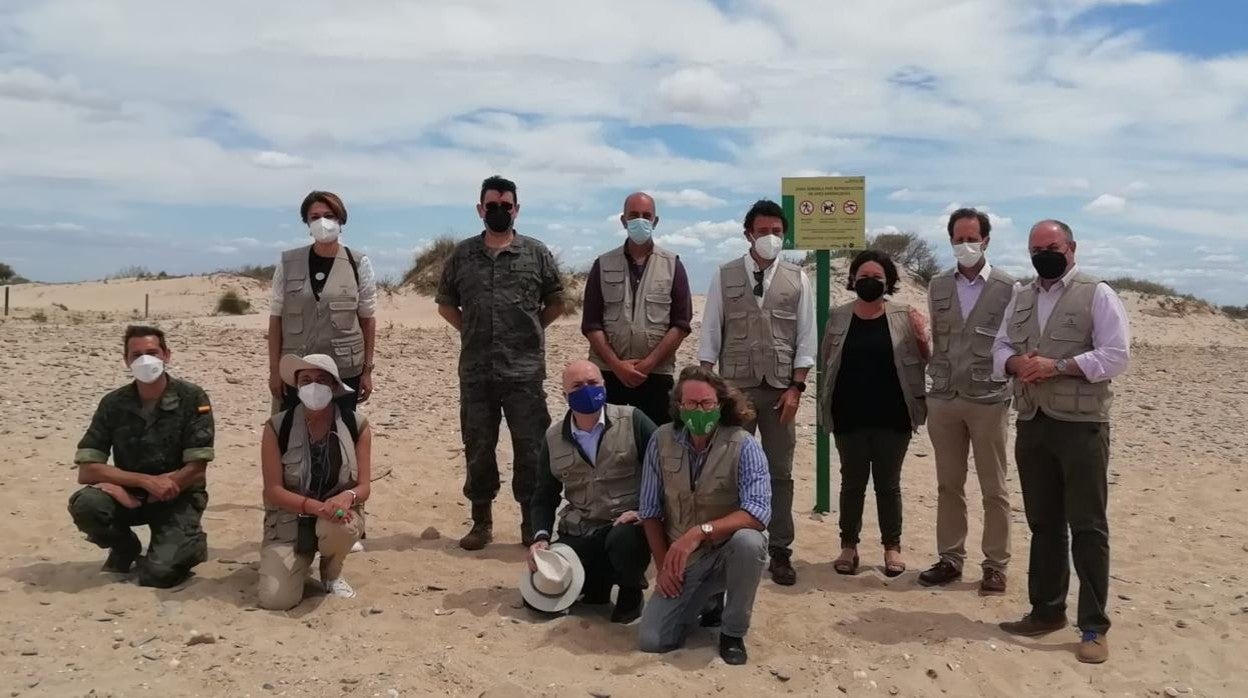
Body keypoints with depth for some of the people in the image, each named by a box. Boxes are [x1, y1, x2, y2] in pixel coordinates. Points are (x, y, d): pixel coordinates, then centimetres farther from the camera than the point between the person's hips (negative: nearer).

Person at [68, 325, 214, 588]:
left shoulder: (192, 399, -13)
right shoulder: (113, 404, -5)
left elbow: (196, 470, -16)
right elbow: (87, 471, -11)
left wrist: (137, 496, -18)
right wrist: (146, 481, -23)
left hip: (178, 497, -3)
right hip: (130, 492, 3)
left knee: (157, 574, -25)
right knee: (85, 505, -28)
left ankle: (191, 543, 11)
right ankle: (125, 548, 4)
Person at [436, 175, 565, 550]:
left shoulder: (536, 253, 2)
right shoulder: (462, 254, 7)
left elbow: (556, 303, 10)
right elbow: (446, 303, 16)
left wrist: (529, 330, 5)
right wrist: (472, 332, 7)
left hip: (525, 370, -2)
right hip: (475, 371, 2)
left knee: (531, 449, 2)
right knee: (478, 449, 10)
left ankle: (533, 523, 15)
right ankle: (482, 522, 24)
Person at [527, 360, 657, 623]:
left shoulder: (632, 420, -8)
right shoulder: (554, 438, 5)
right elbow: (544, 496, 12)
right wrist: (541, 537, -4)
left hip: (626, 524, -4)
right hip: (578, 533, 4)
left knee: (623, 539, -39)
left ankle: (631, 591, -3)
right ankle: (600, 580, 21)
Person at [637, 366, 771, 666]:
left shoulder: (743, 445, -17)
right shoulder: (661, 441, -7)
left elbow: (758, 511, -28)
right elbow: (650, 510, 0)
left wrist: (701, 531, -37)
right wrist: (663, 566, -5)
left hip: (730, 552, -2)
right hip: (683, 561, 3)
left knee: (748, 541, -37)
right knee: (652, 640, -12)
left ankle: (733, 633, -11)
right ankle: (705, 601, 21)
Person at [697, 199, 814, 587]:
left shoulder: (797, 279, 4)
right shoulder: (725, 276, 2)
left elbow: (806, 338, 3)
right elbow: (710, 333, 2)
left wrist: (796, 387, -5)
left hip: (780, 388, 1)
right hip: (734, 387, 0)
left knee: (780, 473, 6)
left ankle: (780, 551, 16)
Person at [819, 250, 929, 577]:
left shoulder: (904, 316, -1)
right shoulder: (838, 317, 3)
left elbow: (924, 361, 3)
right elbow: (826, 363, 11)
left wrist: (921, 338, -16)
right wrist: (826, 404, 6)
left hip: (892, 417, -1)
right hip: (850, 417, 1)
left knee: (888, 483, 10)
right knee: (852, 482, 10)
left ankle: (892, 547, 23)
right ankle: (848, 546, 22)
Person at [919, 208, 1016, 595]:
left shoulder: (1008, 288, -2)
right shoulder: (937, 286, 9)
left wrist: (1015, 388, -6)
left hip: (989, 399, -3)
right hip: (943, 399, 3)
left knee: (994, 489, 5)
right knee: (948, 485, 10)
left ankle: (995, 565, 15)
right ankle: (950, 558, 21)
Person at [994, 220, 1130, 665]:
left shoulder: (1097, 295, -4)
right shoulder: (1021, 298, 14)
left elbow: (1116, 357, -11)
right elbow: (1000, 348, 14)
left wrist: (1057, 366, -19)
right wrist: (1016, 363, -8)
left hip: (1081, 424, -5)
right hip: (1032, 424, 6)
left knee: (1087, 526, -1)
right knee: (1043, 523, 13)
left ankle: (1094, 627, 7)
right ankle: (1046, 610, 24)